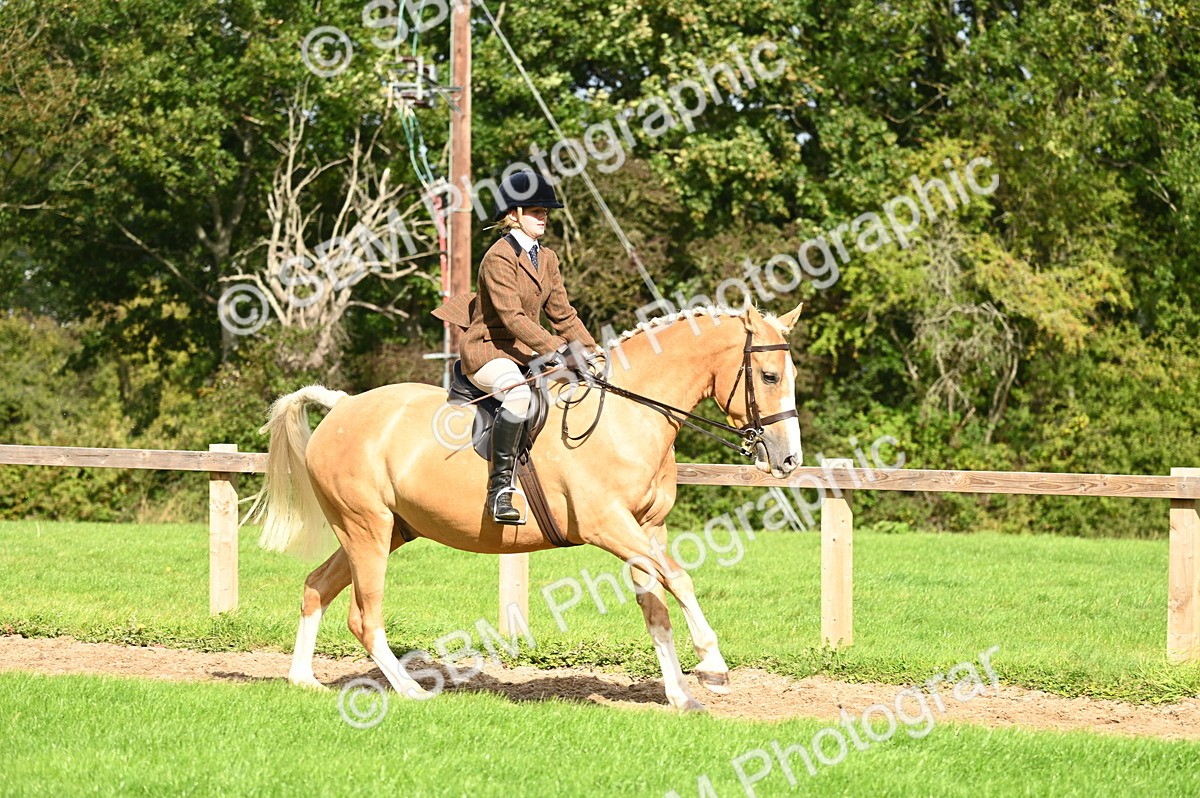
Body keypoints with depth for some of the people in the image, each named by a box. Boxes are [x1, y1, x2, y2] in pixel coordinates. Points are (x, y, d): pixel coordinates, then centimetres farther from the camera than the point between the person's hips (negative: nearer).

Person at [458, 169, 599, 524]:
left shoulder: (546, 258, 14)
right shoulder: (499, 258, -14)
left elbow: (563, 313, 16)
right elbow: (512, 317, -24)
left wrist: (592, 352, 2)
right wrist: (558, 351, -32)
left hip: (528, 354, 9)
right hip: (489, 352, -9)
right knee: (519, 394, -40)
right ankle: (500, 486, -40)